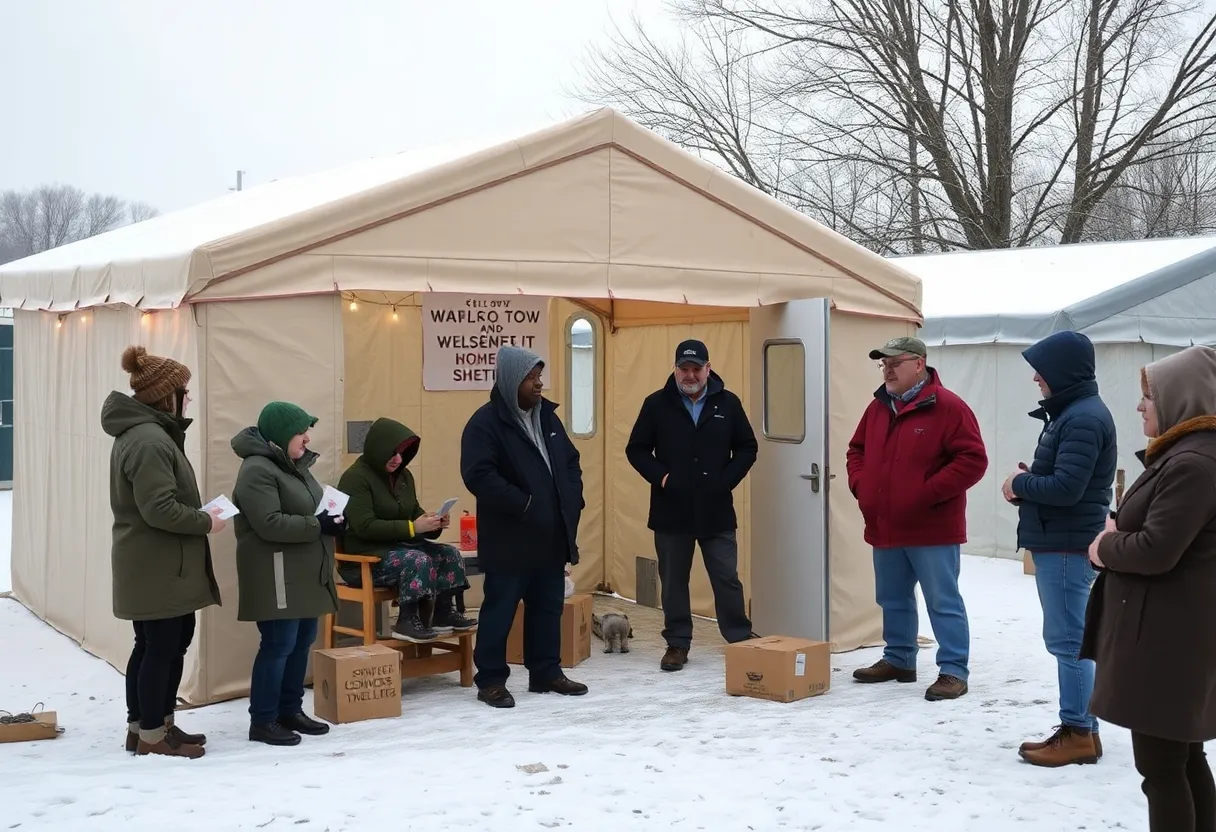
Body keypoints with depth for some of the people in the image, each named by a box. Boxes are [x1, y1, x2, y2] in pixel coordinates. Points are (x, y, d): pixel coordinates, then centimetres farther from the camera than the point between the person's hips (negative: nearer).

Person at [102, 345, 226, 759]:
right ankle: (152, 734, 9)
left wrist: (198, 511, 7)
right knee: (161, 647, -1)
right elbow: (159, 509, -27)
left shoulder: (140, 432, 13)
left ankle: (145, 724, 26)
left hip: (155, 565, 11)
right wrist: (205, 522, -14)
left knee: (156, 644, 17)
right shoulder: (150, 441, -22)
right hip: (156, 567, -11)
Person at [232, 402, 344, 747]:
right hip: (277, 576, -10)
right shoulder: (257, 470, -16)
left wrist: (330, 517, 5)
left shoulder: (294, 464, 16)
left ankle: (290, 710, 23)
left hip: (304, 573, 10)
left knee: (302, 642, 13)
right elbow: (269, 523, -24)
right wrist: (318, 525, -21)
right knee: (279, 645, -7)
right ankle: (262, 721, 1)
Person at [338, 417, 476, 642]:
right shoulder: (355, 478, -14)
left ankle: (443, 613, -3)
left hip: (399, 546, 8)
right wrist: (412, 527, -27)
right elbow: (365, 527, -23)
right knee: (418, 561, -32)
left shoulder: (404, 475, 11)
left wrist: (434, 525, -6)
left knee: (449, 554, -11)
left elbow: (415, 514, 19)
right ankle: (407, 622, -25)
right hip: (363, 559, -8)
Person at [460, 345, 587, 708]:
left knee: (548, 606, 13)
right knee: (500, 608, 0)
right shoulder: (486, 422, -12)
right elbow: (478, 475, -23)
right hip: (509, 538, -7)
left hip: (551, 535, 7)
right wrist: (524, 504, -24)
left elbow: (571, 462, 19)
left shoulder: (547, 417, 12)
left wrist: (572, 501, 3)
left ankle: (546, 673, 24)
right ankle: (491, 680, 9)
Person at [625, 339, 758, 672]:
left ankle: (741, 640, 15)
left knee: (727, 578, 3)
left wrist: (727, 479, -5)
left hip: (716, 510, 0)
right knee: (674, 581, 8)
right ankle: (677, 643, 18)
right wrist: (661, 477, -11)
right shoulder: (657, 404, 0)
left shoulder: (728, 403, 3)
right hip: (671, 511, 0)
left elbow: (747, 448, 9)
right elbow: (636, 449, 3)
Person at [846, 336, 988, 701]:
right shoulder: (877, 408, 11)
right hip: (885, 527, 7)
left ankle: (953, 670, 4)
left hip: (932, 530, -7)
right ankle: (898, 660, 30)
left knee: (943, 602, -1)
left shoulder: (948, 407, -11)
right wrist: (860, 485, 5)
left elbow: (973, 460, -16)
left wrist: (929, 492, -19)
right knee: (893, 599, 17)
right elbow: (856, 450, 23)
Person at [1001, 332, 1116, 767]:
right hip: (1059, 543, 11)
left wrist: (1020, 484, -9)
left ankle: (1078, 734, 2)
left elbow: (1066, 487, -25)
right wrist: (1026, 483, 1)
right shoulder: (1070, 414, 16)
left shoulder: (1084, 418, -17)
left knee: (1068, 640, -5)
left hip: (1068, 546, -11)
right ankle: (1079, 729, 21)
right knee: (1069, 639, 14)